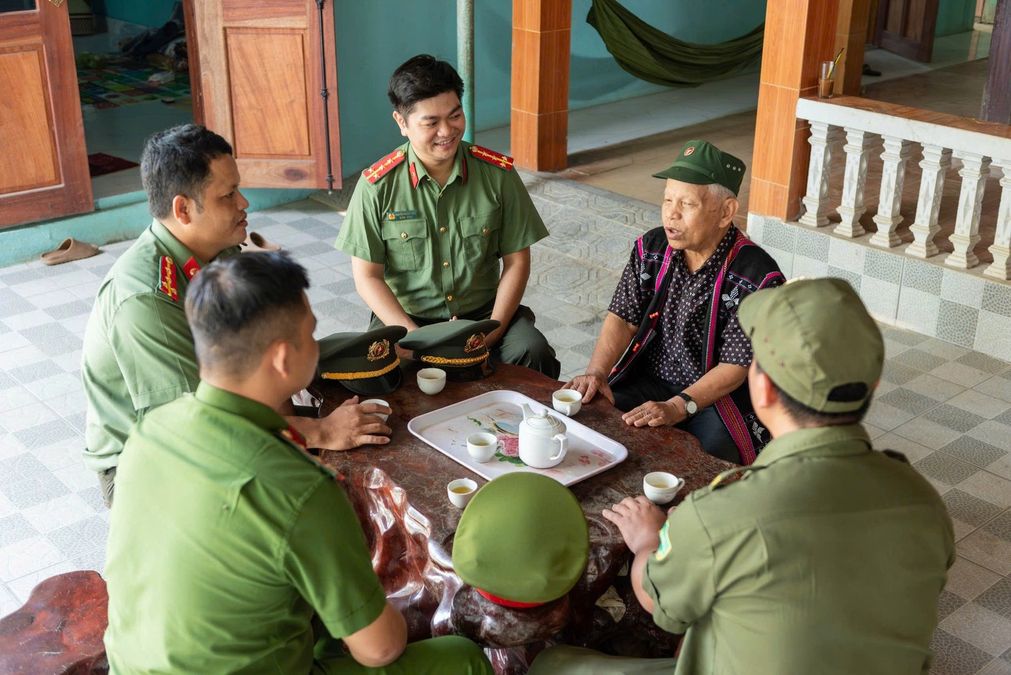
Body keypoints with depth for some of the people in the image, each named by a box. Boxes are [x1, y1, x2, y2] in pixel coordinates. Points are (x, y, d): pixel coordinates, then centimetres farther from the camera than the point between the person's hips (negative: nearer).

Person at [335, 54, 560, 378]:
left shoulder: (498, 174, -4)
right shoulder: (377, 185, -7)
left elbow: (516, 262, 2)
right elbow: (367, 276, -4)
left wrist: (493, 331, -12)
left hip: (483, 313, 1)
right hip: (405, 319, -1)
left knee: (533, 352, -27)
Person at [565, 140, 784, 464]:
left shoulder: (757, 276, -17)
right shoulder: (651, 249, 2)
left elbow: (735, 366, -18)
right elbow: (623, 319, 1)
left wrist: (676, 408, -29)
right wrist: (595, 373, -17)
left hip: (719, 398, -4)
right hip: (647, 382, 5)